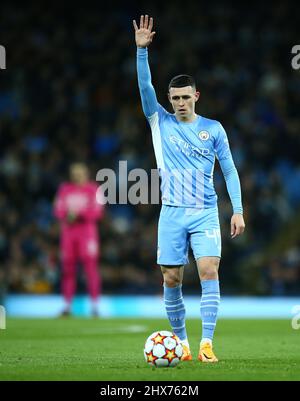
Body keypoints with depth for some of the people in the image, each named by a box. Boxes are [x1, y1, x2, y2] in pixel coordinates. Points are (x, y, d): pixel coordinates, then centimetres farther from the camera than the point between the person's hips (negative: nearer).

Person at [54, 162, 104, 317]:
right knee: (68, 267, 2)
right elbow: (58, 210, 11)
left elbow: (97, 212, -6)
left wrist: (78, 213, -16)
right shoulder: (65, 189, 12)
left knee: (91, 266, -9)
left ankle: (94, 304, -8)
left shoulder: (92, 190, 1)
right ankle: (67, 305, 7)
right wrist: (67, 216, -10)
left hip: (87, 230, -4)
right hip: (68, 231, 4)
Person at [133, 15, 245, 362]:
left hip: (205, 213, -1)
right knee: (172, 280, 0)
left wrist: (238, 210, 1)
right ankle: (181, 342, 14)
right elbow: (145, 86, -6)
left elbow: (229, 170, 8)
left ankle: (207, 342, -17)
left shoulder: (213, 129, 6)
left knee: (209, 271, -15)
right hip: (171, 213, 1)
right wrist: (142, 50, -18)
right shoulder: (161, 122, 7)